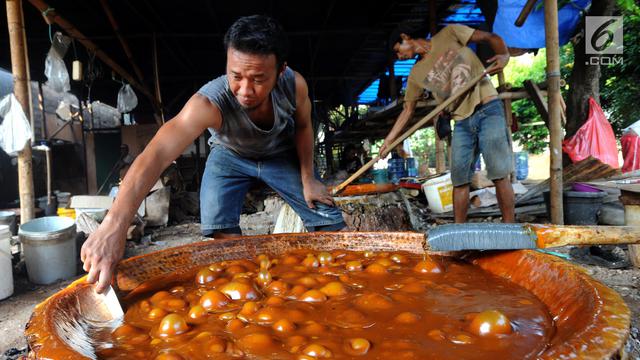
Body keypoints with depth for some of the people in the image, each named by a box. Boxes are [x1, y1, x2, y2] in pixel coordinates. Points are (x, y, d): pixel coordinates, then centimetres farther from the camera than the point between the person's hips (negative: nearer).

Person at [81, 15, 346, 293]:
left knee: (329, 222, -8)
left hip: (282, 155, 2)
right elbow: (158, 154, -55)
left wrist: (307, 179, -12)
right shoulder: (208, 103, -41)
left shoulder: (294, 85, -31)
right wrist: (114, 225, -68)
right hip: (229, 156, -1)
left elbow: (303, 126, -9)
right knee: (221, 233, -19)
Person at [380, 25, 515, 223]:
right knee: (459, 179, 2)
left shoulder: (449, 34, 3)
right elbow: (407, 110, 14)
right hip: (462, 123, 5)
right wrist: (388, 140, 7)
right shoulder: (416, 74, 13)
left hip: (488, 110, -4)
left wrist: (504, 55, -18)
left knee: (499, 174, -10)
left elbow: (491, 38, 3)